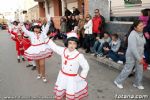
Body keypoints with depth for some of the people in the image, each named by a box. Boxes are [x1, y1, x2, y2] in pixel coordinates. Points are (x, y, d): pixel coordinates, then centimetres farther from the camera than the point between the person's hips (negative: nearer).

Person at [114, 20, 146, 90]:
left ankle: (137, 84, 32)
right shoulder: (133, 35, -25)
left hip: (139, 55, 8)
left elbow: (142, 45, 11)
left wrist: (141, 56, 12)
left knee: (140, 70, 13)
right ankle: (118, 81, 21)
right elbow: (133, 48, -28)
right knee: (127, 70, 3)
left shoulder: (141, 33, 2)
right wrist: (139, 58, -25)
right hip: (132, 56, -8)